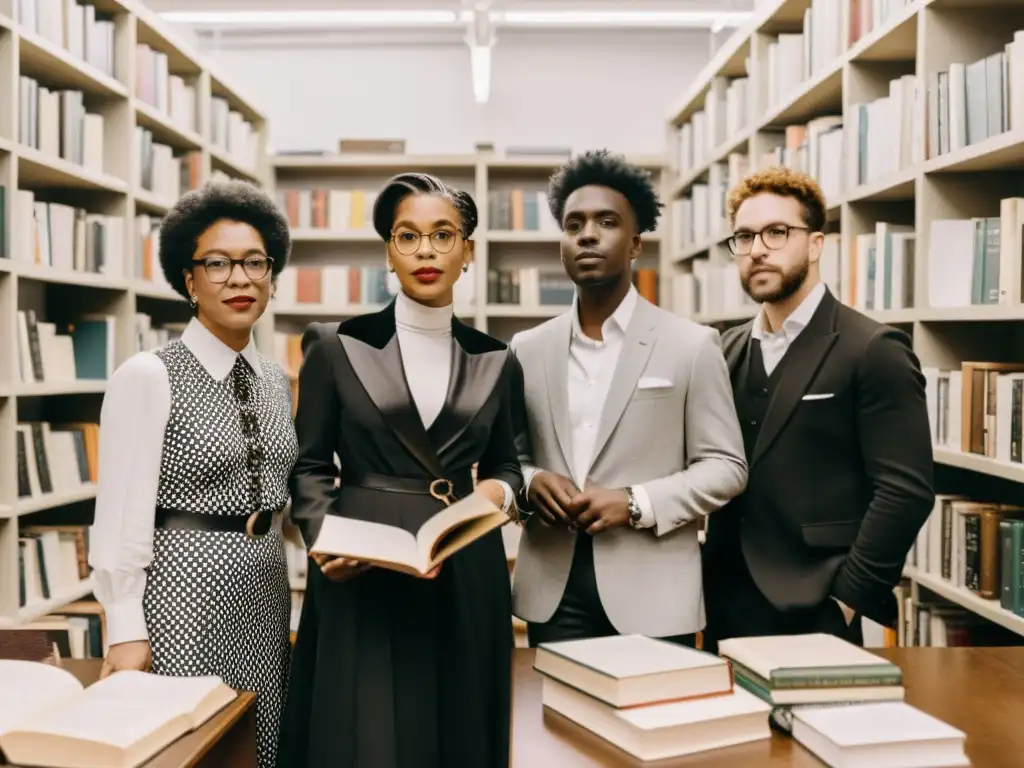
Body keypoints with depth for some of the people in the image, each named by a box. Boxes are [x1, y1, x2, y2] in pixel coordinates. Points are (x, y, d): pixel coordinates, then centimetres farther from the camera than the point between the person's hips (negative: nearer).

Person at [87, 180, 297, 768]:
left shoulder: (277, 382, 8)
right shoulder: (147, 376, -12)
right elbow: (121, 516, -13)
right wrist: (126, 630, -14)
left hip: (267, 597, 6)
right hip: (184, 592, -6)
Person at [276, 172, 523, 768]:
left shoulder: (495, 361, 7)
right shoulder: (337, 346, 1)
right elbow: (311, 466, 3)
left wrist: (499, 490, -7)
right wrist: (325, 538, -15)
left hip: (466, 578, 2)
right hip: (362, 576, -2)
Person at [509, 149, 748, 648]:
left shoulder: (692, 346, -1)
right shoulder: (528, 349, 8)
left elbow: (725, 466, -2)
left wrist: (636, 503, -15)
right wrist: (531, 483, -8)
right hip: (551, 588, 3)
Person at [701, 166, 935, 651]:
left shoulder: (874, 350, -8)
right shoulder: (727, 352, 10)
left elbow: (906, 490, -13)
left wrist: (848, 598, -14)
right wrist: (705, 583, 5)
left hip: (815, 615, -5)